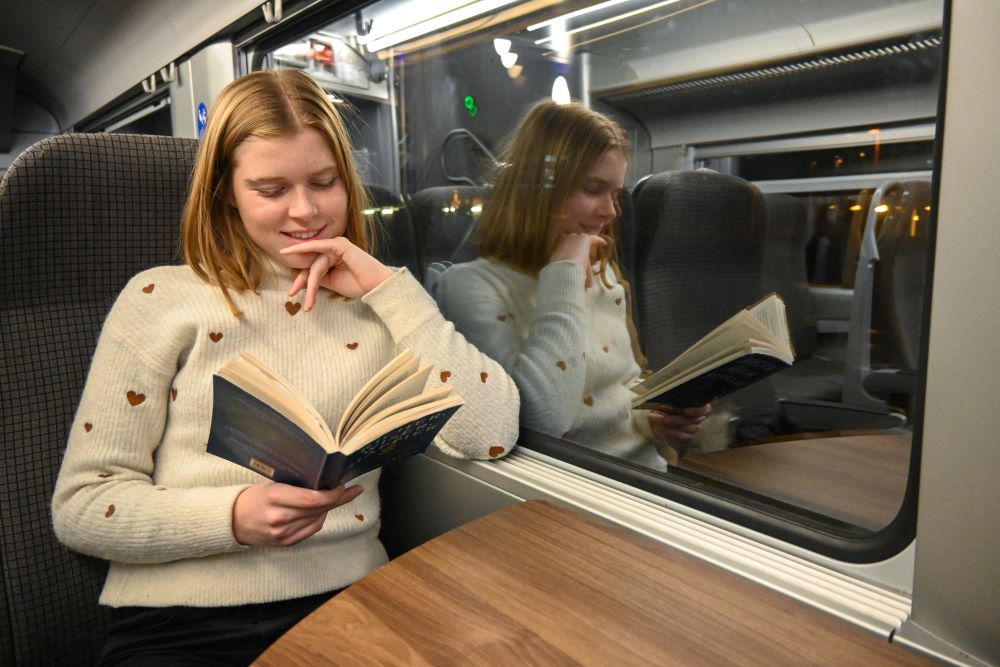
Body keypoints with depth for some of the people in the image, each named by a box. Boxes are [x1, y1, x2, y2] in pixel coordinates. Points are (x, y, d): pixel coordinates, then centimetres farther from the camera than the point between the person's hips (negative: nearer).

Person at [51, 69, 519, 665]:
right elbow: (80, 503, 1)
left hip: (347, 599, 1)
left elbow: (492, 436, -7)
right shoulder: (162, 299, 2)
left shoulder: (384, 305, 6)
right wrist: (233, 515, -17)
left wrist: (389, 285, -9)